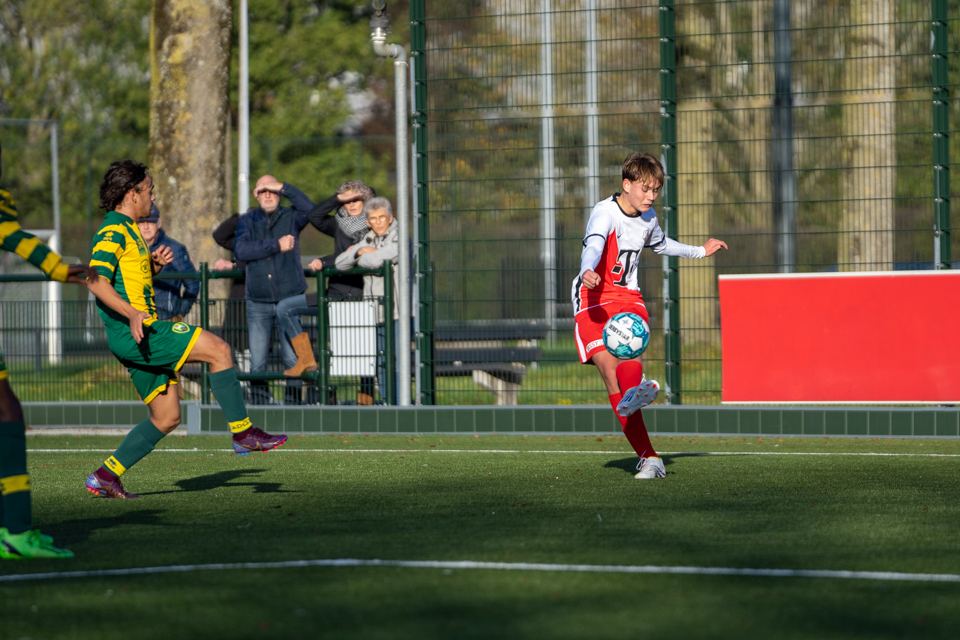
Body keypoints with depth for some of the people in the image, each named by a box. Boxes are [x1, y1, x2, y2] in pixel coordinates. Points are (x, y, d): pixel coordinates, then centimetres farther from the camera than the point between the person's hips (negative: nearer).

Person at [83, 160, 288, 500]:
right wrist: (132, 313, -35)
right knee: (218, 349, -16)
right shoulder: (113, 231, -10)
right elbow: (96, 280, -23)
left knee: (167, 417, 10)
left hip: (143, 334, 11)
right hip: (132, 333, -11)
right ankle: (243, 433, -11)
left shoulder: (129, 230, 22)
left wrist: (154, 264, 11)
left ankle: (106, 476, 12)